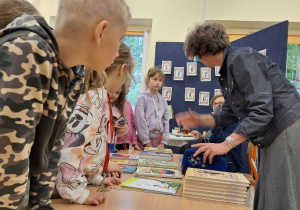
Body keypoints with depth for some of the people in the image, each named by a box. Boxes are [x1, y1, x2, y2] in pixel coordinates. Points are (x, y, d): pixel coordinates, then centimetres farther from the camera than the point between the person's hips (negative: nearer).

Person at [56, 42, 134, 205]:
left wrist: (96, 178, 11)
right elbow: (71, 147, -30)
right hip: (65, 188, -8)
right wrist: (78, 193, -23)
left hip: (83, 178, 8)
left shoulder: (100, 96, 4)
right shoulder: (93, 99, -24)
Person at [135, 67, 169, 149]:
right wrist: (147, 143, -11)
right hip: (145, 140, -4)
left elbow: (166, 121, 7)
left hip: (158, 140, 4)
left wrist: (163, 143, 0)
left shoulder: (163, 101, 8)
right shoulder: (142, 98, -6)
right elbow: (140, 121, -10)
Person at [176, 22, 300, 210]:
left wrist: (226, 144, -24)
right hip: (272, 135, 9)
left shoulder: (240, 58, -16)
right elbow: (229, 115, 18)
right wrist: (200, 120, 11)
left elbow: (262, 109, -24)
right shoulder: (228, 69, 13)